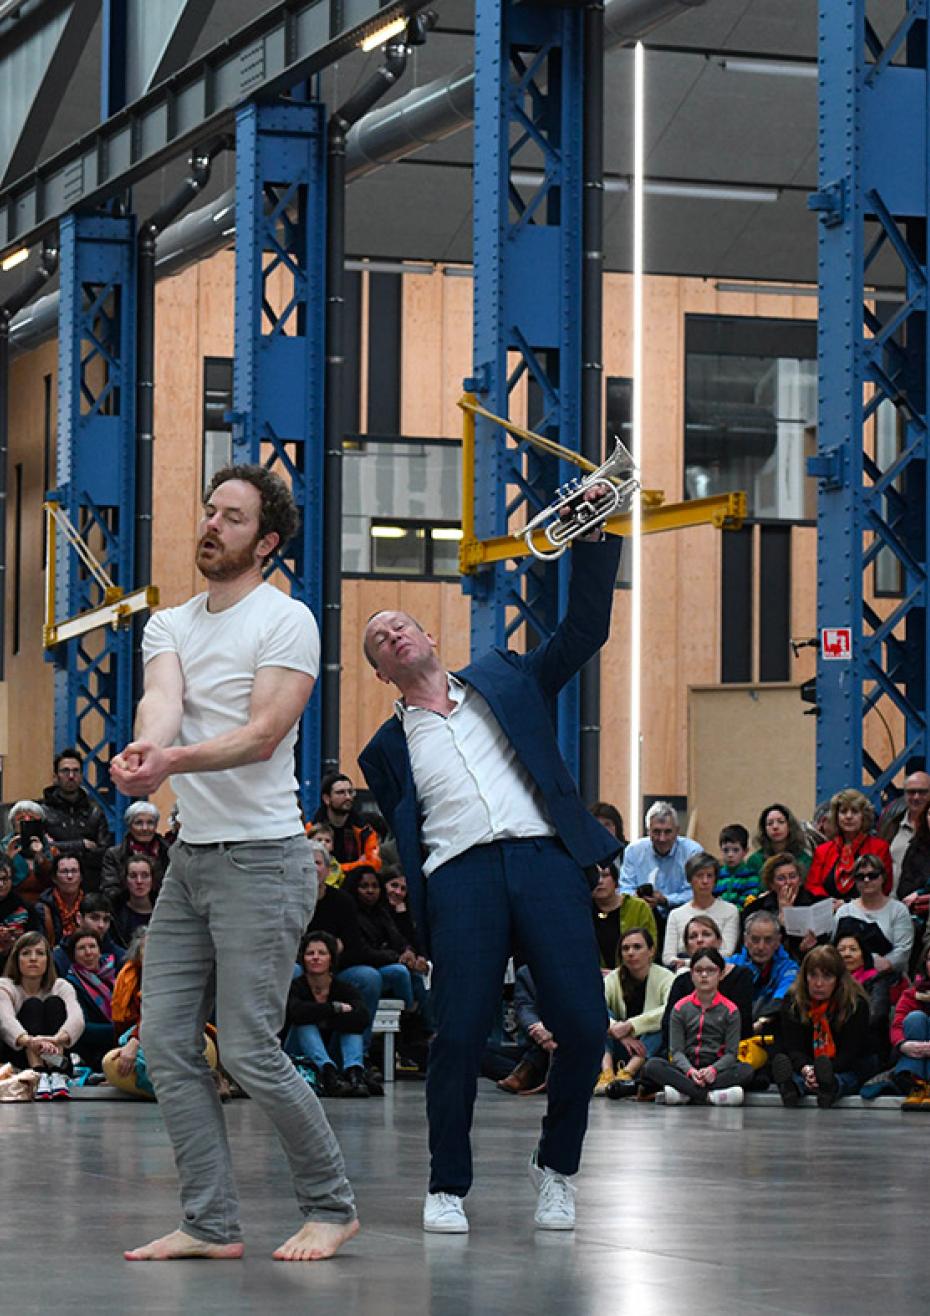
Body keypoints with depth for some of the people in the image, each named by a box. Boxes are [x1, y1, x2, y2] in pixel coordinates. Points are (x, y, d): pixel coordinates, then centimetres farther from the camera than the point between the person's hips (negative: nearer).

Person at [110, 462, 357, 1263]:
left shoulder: (285, 622, -8)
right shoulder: (170, 626, 12)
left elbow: (263, 734, -20)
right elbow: (163, 700, -8)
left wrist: (177, 761, -38)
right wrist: (144, 749, -33)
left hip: (262, 859, -7)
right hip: (190, 858, 7)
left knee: (250, 1052, -8)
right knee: (167, 1043, 3)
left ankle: (332, 1206, 9)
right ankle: (212, 1223, 9)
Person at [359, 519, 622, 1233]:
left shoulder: (505, 680, 21)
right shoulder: (388, 748, 20)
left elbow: (585, 628, 17)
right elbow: (403, 846, 17)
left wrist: (595, 540, 7)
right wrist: (418, 927, 4)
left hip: (546, 858, 0)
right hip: (460, 874, 0)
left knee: (583, 1025, -9)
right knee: (458, 1036, -12)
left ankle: (555, 1166, 11)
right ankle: (447, 1187, 4)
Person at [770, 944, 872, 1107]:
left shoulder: (856, 1004, -6)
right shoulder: (792, 1002, 1)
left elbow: (850, 1051, -12)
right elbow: (793, 1046, -9)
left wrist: (827, 1069, -33)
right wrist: (805, 1068, -34)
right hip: (804, 1068, 1)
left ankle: (828, 1086, -70)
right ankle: (791, 1088, -66)